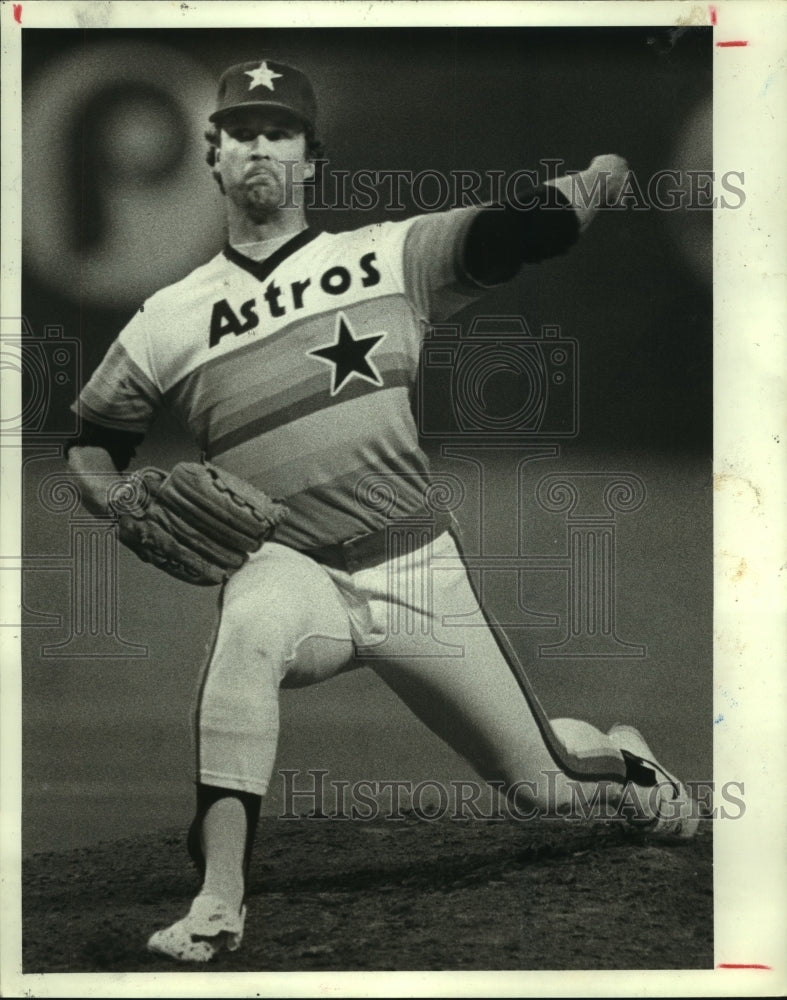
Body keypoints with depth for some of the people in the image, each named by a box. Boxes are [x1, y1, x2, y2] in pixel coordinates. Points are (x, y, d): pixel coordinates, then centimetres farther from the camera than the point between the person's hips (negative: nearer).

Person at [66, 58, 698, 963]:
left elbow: (532, 226, -6)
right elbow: (88, 440, 10)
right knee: (250, 628, -39)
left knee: (542, 782, 7)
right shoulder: (171, 318, 6)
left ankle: (622, 762, 46)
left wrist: (619, 151, -14)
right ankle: (217, 902, -37)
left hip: (418, 574, 1)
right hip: (288, 572, -1)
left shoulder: (391, 256, 2)